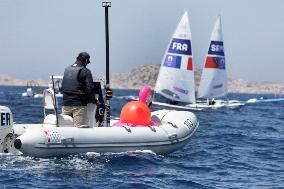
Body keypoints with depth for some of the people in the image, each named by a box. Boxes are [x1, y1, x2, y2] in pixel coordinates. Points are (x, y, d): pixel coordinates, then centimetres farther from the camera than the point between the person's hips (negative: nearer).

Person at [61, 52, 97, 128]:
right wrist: (94, 101, 4)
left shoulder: (67, 70, 14)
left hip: (66, 104, 6)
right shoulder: (85, 71, -7)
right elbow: (90, 88, -9)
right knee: (81, 127, -10)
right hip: (79, 104, -6)